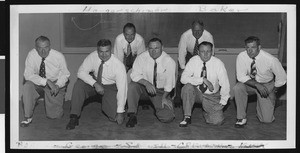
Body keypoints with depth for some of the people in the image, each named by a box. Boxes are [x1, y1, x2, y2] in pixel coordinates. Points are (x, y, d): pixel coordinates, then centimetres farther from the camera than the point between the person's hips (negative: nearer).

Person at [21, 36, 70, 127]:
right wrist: (46, 81, -34)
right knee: (27, 86, -32)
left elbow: (65, 74, -6)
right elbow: (28, 75, -23)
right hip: (38, 84, 1)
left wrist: (58, 85, -27)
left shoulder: (59, 56, -17)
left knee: (54, 115, -6)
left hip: (56, 83, -1)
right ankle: (27, 118, -17)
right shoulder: (32, 55, -17)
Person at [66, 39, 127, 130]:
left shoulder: (119, 66, -28)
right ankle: (74, 118, -19)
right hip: (95, 83, 3)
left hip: (111, 87, -2)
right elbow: (81, 72, -18)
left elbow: (122, 89, -26)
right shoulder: (93, 57, -20)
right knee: (79, 84, -26)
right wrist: (95, 84, -34)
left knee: (114, 117, -17)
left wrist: (120, 112, -27)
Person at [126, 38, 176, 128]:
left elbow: (169, 82, -8)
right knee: (132, 86, -33)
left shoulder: (169, 62, -12)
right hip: (144, 88, 1)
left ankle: (158, 109, 19)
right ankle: (132, 116, -20)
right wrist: (146, 83, -32)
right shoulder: (142, 58, -10)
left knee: (167, 117, -18)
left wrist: (164, 97, -16)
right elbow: (135, 75, -16)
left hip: (161, 91, -1)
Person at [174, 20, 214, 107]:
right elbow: (181, 53, -20)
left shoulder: (208, 36, -26)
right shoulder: (185, 36, -27)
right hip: (188, 55, 0)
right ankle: (178, 99, 3)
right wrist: (183, 69, -23)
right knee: (181, 75, -11)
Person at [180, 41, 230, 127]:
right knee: (187, 87, -33)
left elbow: (225, 84, -10)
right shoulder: (193, 61, -12)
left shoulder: (218, 63, -14)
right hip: (196, 92, 1)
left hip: (212, 96, 0)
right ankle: (187, 117, -16)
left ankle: (206, 113, 18)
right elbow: (183, 78, -24)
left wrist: (222, 102, -13)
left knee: (218, 121, -19)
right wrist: (203, 80, -31)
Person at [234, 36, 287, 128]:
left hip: (267, 85, -1)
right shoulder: (242, 57, -22)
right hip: (250, 83, 2)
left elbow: (282, 77, -13)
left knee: (267, 120, -8)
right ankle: (241, 118, -14)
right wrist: (257, 85, -31)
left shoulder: (270, 60, -26)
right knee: (237, 88, -33)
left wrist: (274, 91, -5)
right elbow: (241, 76, -19)